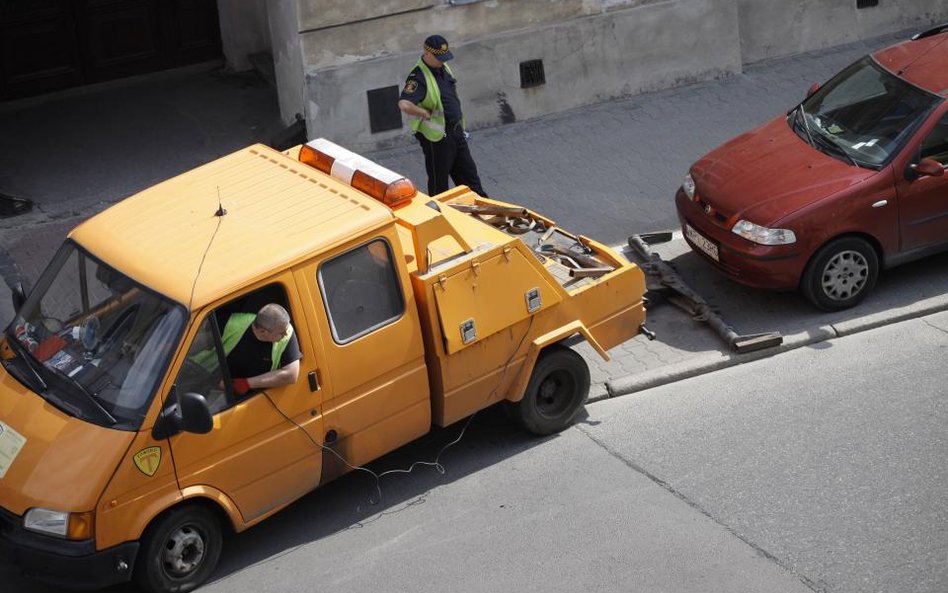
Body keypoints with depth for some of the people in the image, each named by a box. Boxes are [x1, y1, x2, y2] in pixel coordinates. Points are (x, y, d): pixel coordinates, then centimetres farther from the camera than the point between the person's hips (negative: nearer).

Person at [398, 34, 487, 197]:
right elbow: (404, 105, -38)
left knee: (469, 174, 17)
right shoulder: (418, 77, -22)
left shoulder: (444, 68, 7)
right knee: (439, 183, 5)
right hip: (437, 138, -9)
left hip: (456, 131, 9)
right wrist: (426, 113, -24)